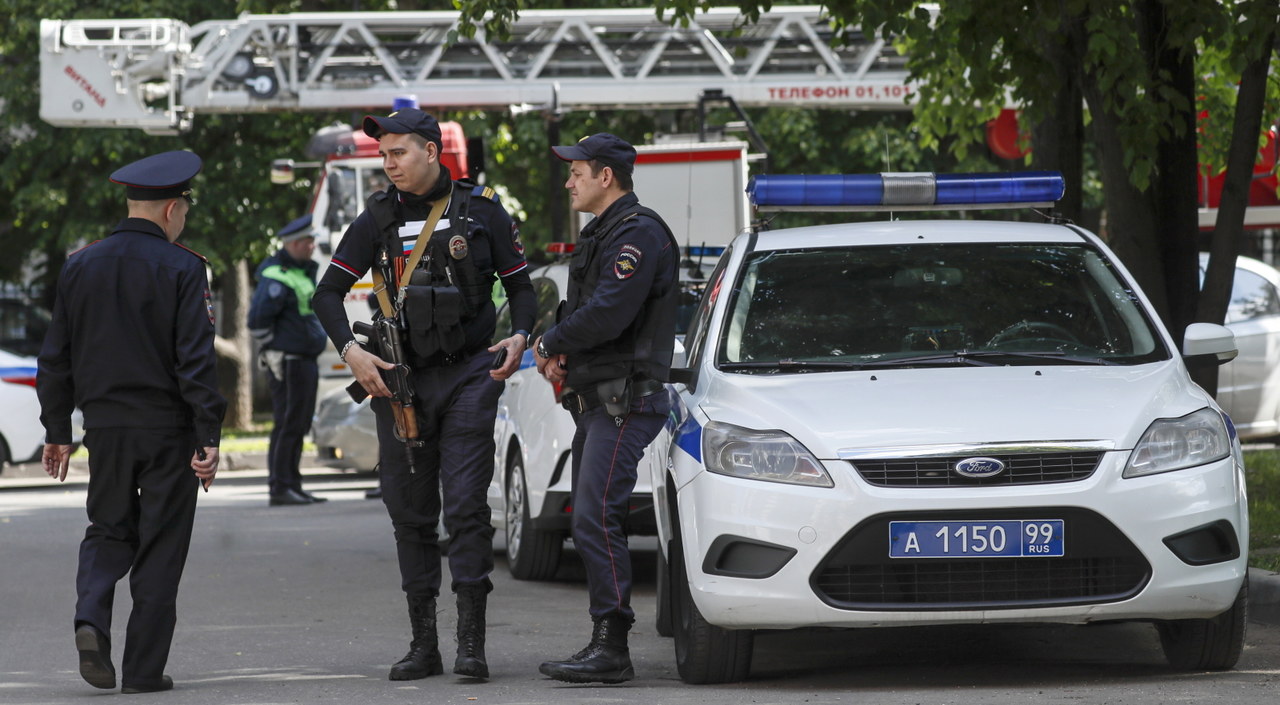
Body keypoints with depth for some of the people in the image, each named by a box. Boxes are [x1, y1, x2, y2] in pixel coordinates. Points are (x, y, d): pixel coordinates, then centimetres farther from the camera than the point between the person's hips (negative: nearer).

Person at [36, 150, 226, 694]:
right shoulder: (180, 269, -9)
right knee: (160, 546, 4)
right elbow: (196, 358, -14)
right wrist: (208, 438, -12)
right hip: (167, 426, -4)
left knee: (109, 530, 17)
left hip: (104, 425, 4)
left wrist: (57, 431, 15)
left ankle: (92, 616, -9)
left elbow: (56, 359, 8)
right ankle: (144, 668, 5)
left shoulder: (79, 267, 5)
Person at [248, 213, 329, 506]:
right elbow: (258, 319, -22)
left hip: (306, 361, 10)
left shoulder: (303, 272, 17)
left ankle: (292, 486, 18)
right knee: (288, 425, -9)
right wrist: (274, 352, -17)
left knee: (299, 426, 13)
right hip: (288, 362, -10)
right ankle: (279, 487, -8)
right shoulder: (277, 278, -16)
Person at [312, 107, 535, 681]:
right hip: (400, 378, 2)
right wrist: (350, 351, -10)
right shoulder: (379, 219, 5)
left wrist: (518, 338, -11)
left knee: (466, 506, -9)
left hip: (469, 376, -2)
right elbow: (329, 292, 6)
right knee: (410, 513, 4)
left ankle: (471, 642, -9)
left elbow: (520, 285, 9)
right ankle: (422, 644, 10)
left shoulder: (481, 210, 2)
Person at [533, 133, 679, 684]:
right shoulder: (602, 234, 21)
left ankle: (612, 648, -18)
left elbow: (607, 314, -23)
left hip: (626, 402, -11)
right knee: (590, 521, 10)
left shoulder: (639, 235, -13)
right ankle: (603, 644, 14)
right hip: (595, 402, 11)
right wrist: (561, 352, 3)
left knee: (595, 519, -17)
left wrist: (550, 344, -8)